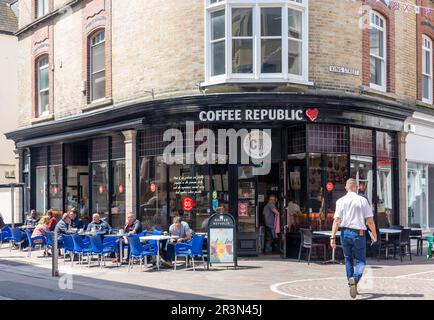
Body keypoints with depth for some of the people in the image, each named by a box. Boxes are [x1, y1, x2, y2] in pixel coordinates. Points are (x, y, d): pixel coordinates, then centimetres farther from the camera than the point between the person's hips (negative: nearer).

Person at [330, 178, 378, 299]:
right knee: (361, 261, 5)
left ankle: (352, 285, 19)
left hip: (345, 232, 2)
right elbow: (370, 221, -3)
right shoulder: (362, 200, -3)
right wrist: (374, 235, 7)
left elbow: (337, 220, -6)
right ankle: (355, 278, -23)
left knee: (348, 260, 16)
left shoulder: (341, 201, 1)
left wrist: (333, 236, -7)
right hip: (358, 233, -2)